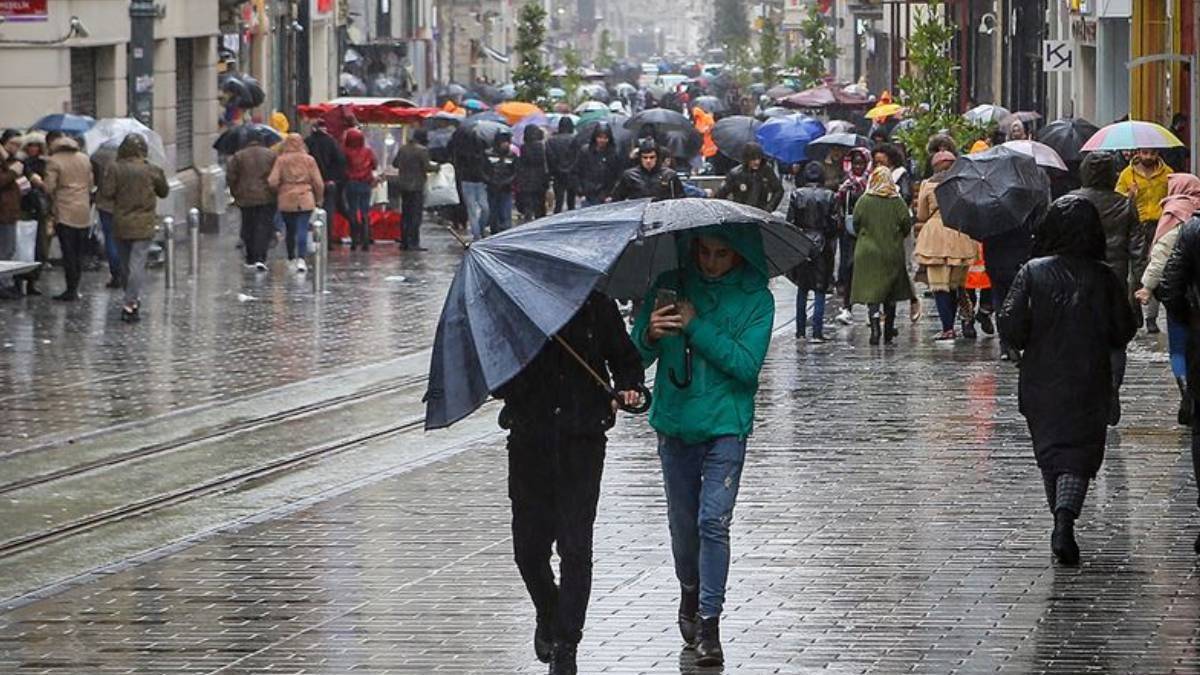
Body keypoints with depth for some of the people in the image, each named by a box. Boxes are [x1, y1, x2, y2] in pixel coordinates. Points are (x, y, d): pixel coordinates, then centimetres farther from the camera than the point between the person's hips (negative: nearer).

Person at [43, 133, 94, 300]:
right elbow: (91, 183, 13)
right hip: (84, 213, 5)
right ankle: (75, 288, 11)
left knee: (68, 253, -3)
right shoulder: (85, 159, 9)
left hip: (64, 212, -5)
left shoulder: (54, 161, -8)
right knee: (79, 253, 9)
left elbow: (49, 187, -13)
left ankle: (71, 289, -4)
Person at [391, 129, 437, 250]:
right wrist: (436, 167, 3)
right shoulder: (422, 150, -13)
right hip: (416, 186, -7)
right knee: (416, 214, -4)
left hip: (403, 185, 7)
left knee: (405, 214, 14)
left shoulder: (403, 149, 7)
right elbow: (427, 167, -15)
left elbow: (394, 163, 15)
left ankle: (404, 242, 16)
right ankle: (413, 243, -8)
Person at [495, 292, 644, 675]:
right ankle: (548, 614, 34)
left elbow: (625, 358, 16)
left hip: (582, 441, -1)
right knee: (528, 546, 4)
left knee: (575, 545, -8)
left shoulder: (597, 306, 4)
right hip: (530, 439, 1)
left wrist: (628, 388, -4)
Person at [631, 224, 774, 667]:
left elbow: (747, 364, -15)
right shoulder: (671, 286, 2)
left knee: (714, 521, -13)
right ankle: (690, 595, 36)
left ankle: (708, 622, -10)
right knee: (683, 521, 13)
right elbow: (636, 356, 2)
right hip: (675, 423, 3)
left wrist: (697, 327, -20)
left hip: (726, 425, -3)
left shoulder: (755, 299, -4)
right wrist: (650, 335, -20)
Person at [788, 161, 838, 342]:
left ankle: (800, 331, 14)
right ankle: (817, 332, -6)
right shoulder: (829, 197, -6)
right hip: (822, 246, -1)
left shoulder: (797, 195, -3)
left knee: (802, 289, 14)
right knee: (820, 290, 1)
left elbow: (790, 222, -2)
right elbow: (834, 224, -5)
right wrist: (832, 245, 8)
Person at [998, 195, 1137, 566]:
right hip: (1089, 383, -1)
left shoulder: (1033, 273, -9)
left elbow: (1011, 325, -11)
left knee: (1050, 451, 15)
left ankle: (1062, 525, 20)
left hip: (1041, 382, 1)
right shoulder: (1104, 278, -7)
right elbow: (1124, 331, -2)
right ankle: (1065, 520, -22)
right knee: (1080, 453, 0)